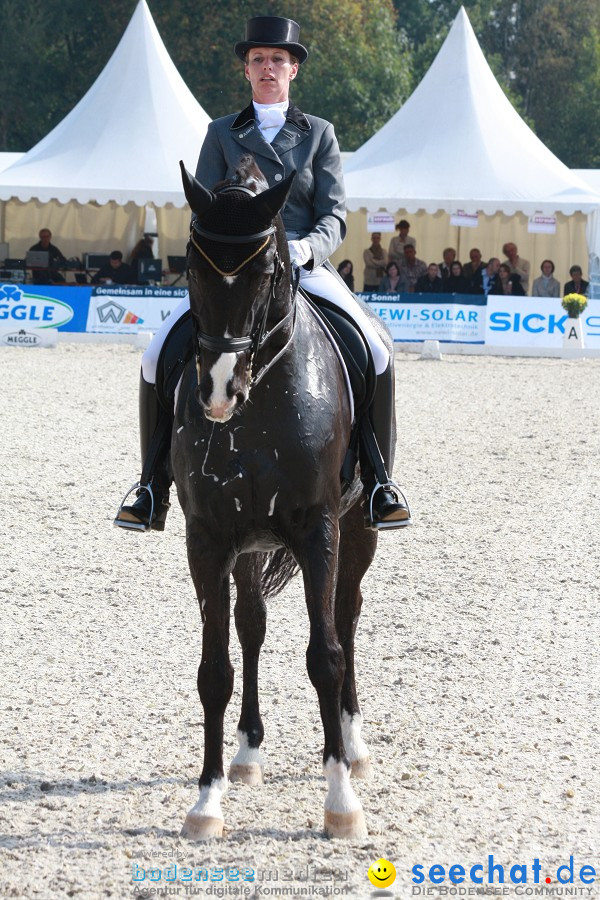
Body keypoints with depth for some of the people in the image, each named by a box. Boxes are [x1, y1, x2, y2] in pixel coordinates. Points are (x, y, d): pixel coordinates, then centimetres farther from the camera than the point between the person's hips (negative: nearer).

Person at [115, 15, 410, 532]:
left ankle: (378, 481, -10)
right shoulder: (222, 134, 13)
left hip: (305, 269, 0)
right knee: (159, 357, -21)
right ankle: (154, 487, -9)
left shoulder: (319, 134, 12)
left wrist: (309, 247, -20)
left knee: (376, 356, -24)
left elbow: (334, 216, 3)